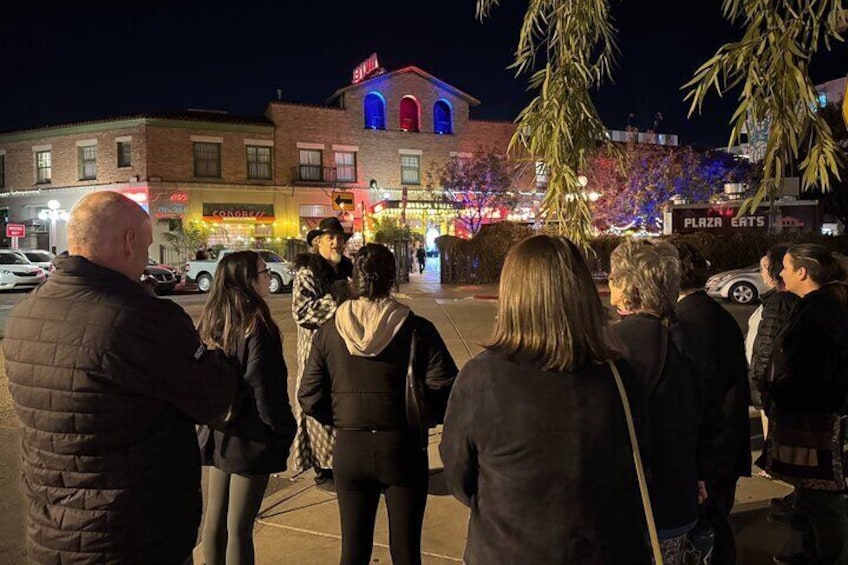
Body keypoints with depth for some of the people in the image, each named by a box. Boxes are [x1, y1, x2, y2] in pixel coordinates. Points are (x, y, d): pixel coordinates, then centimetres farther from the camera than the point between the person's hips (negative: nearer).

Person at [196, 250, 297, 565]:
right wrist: (286, 430, -6)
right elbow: (265, 391, -20)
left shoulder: (210, 323, 1)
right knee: (239, 526, 5)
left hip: (218, 433, 7)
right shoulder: (255, 327, -21)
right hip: (250, 437, -7)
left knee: (215, 519, 18)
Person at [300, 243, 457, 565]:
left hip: (349, 450, 2)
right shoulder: (416, 330, -12)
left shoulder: (329, 332, -5)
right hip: (403, 448, -2)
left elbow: (310, 397, -4)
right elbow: (445, 391, -16)